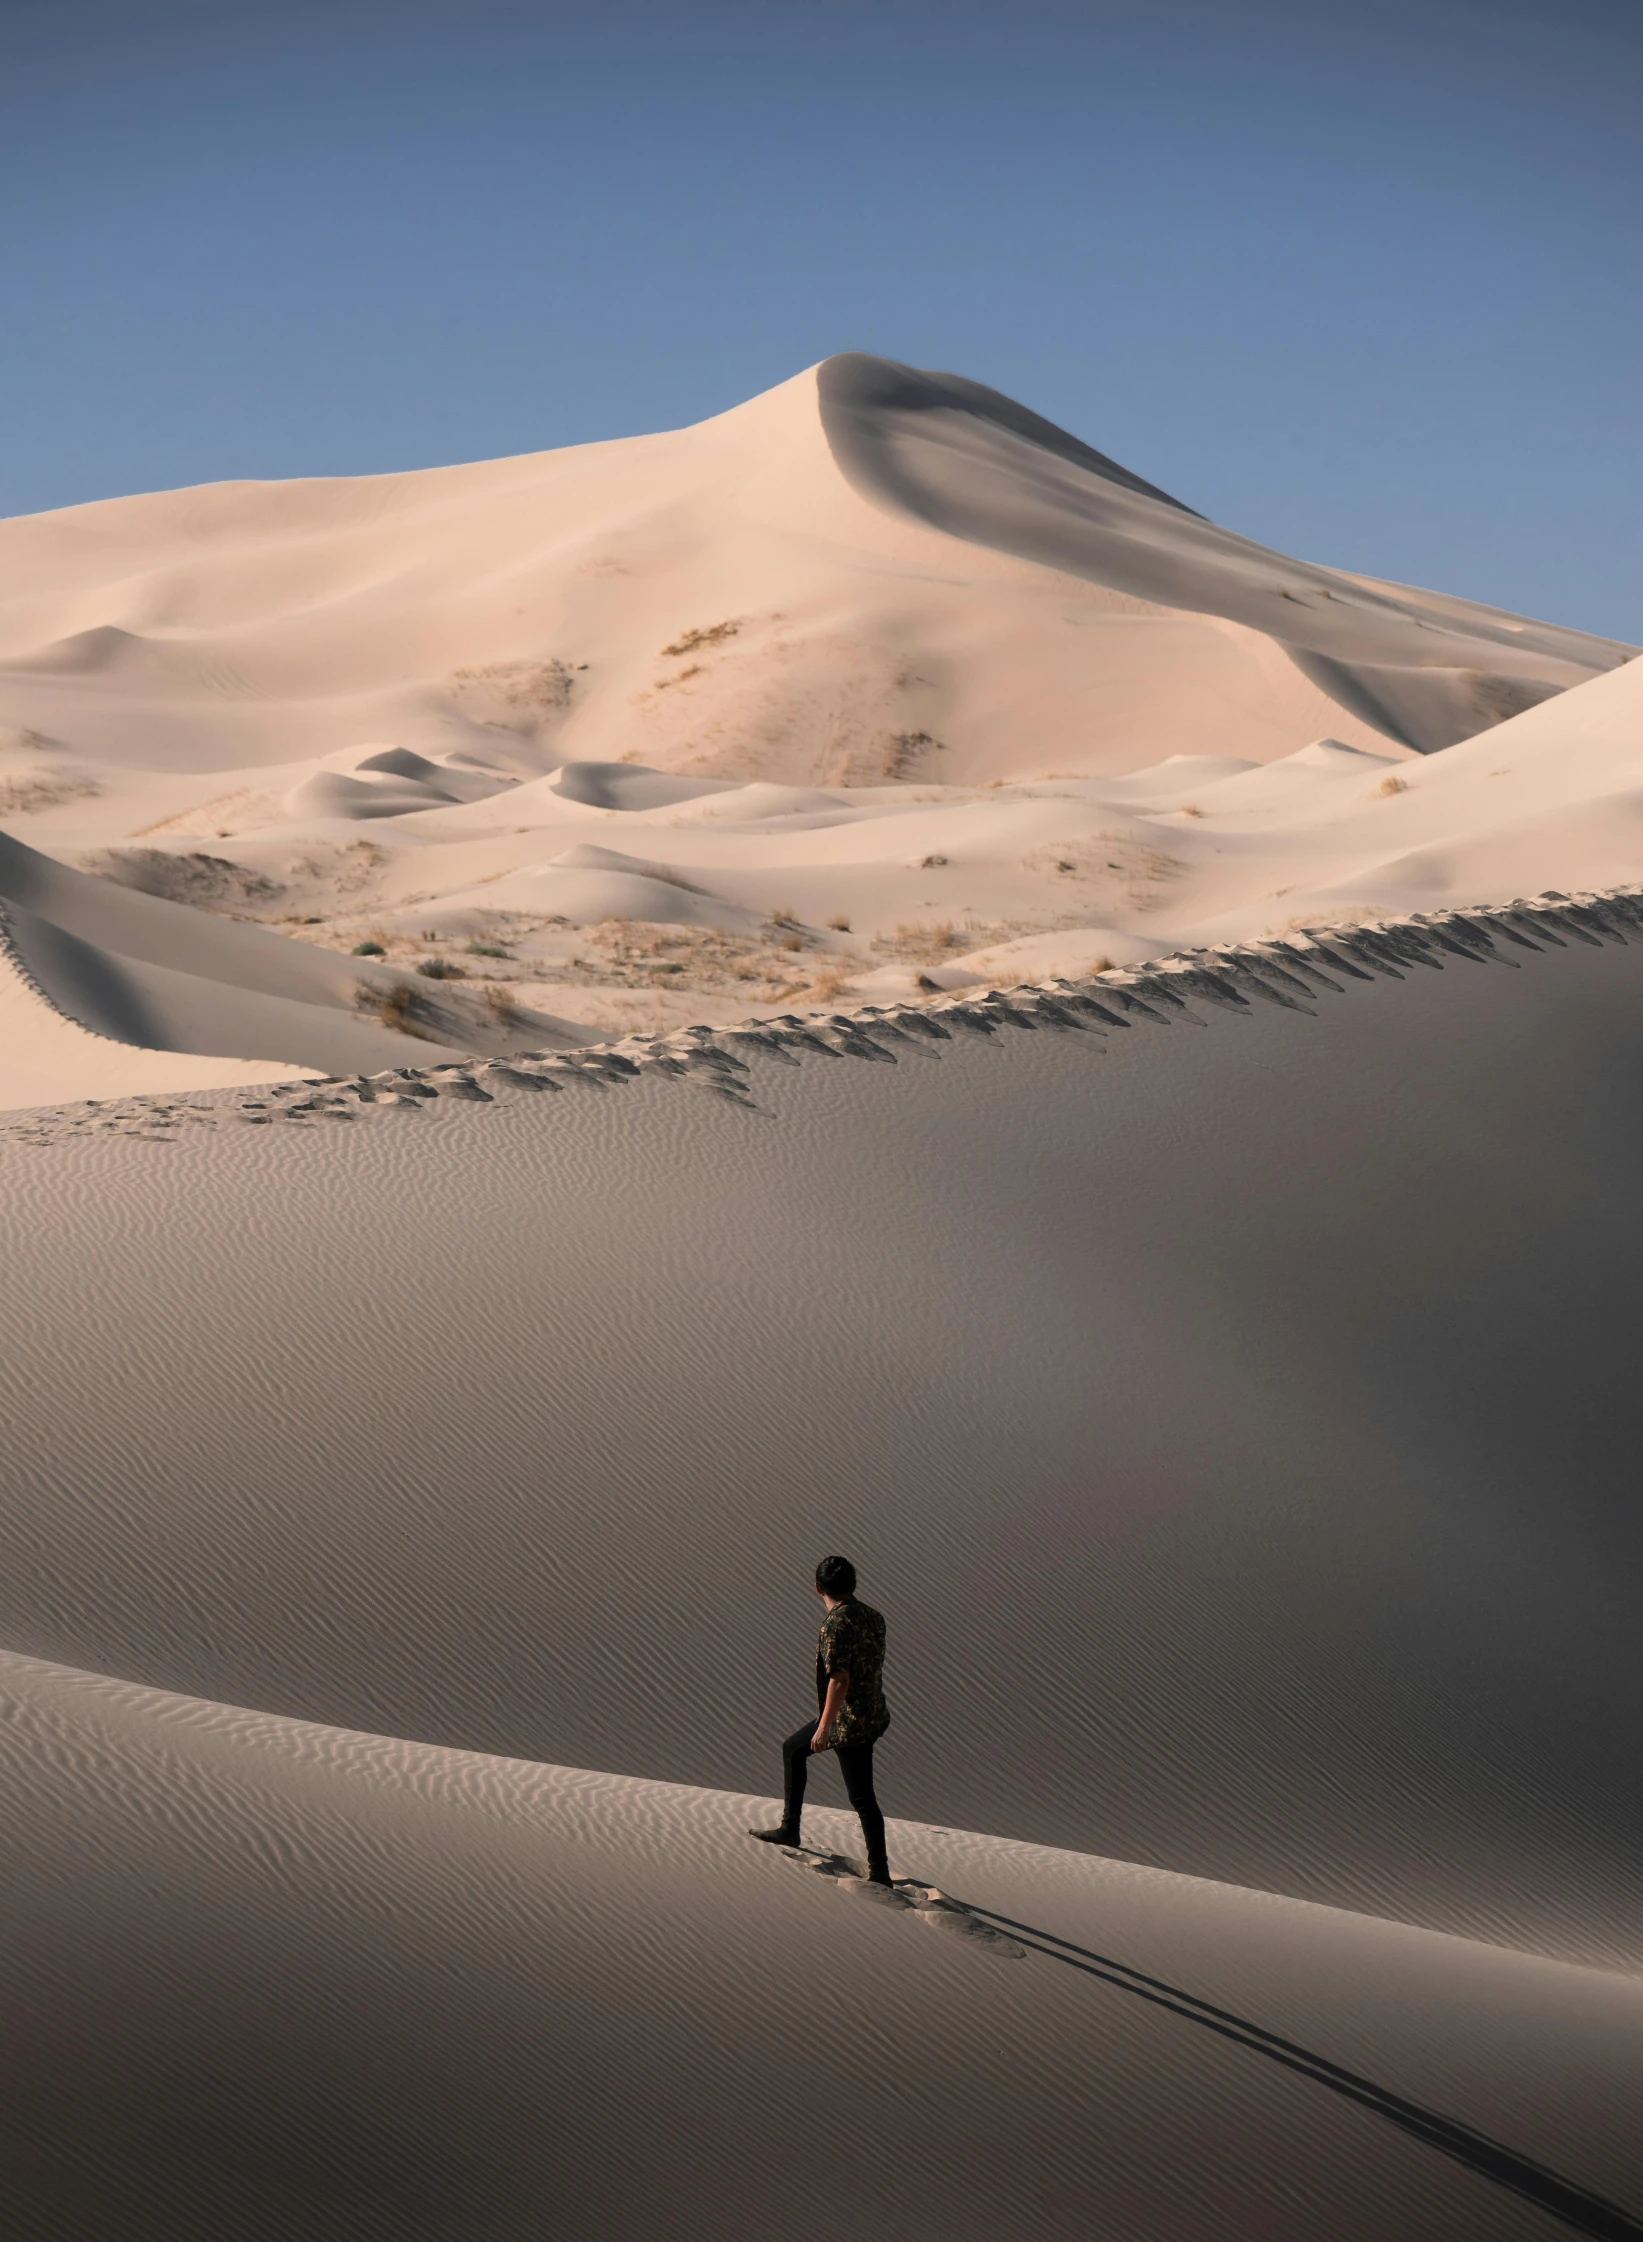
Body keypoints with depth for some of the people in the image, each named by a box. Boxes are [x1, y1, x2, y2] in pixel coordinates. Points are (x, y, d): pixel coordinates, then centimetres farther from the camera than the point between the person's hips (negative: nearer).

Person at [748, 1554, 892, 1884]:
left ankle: (879, 1871, 7)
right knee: (793, 1748, 24)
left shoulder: (835, 1626, -23)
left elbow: (839, 1681, -26)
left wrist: (824, 1728, -18)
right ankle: (788, 1829, 30)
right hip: (872, 1715, 9)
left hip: (847, 1721, -9)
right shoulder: (872, 1616, 3)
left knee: (861, 1796, 0)